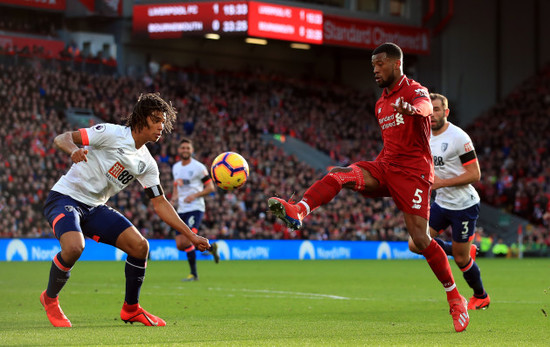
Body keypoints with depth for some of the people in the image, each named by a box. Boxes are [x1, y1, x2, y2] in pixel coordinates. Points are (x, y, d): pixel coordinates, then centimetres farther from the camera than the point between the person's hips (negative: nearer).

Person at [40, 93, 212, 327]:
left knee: (140, 246, -6)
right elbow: (61, 138, -15)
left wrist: (191, 236, 4)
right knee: (74, 247, -33)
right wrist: (74, 150, -40)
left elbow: (160, 204, 9)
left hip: (95, 207, 7)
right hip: (65, 198, -7)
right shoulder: (111, 134, -15)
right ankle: (50, 299, -4)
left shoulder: (147, 164, 5)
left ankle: (131, 309, 14)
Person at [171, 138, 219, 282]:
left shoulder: (198, 167, -6)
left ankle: (194, 274, -5)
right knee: (180, 245, 2)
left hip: (195, 208, -7)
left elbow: (210, 187, -4)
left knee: (186, 241, -20)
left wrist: (194, 195, -17)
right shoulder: (175, 167, 13)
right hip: (181, 209, 7)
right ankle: (210, 247, 24)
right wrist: (174, 197, 6)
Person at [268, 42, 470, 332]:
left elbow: (425, 106, -31)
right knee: (340, 175, -23)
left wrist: (410, 108, -55)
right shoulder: (381, 104, 20)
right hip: (385, 168, 6)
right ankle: (297, 211, -46)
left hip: (413, 172, -6)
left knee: (420, 238, -14)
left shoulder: (414, 90, -5)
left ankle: (455, 298, 0)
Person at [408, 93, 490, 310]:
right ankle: (467, 250, 17)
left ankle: (481, 297, 28)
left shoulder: (458, 137, -17)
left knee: (461, 259, 1)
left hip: (464, 205, -7)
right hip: (441, 203, 7)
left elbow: (474, 174, -20)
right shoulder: (427, 137, 7)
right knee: (416, 245, -4)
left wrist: (441, 183, -23)